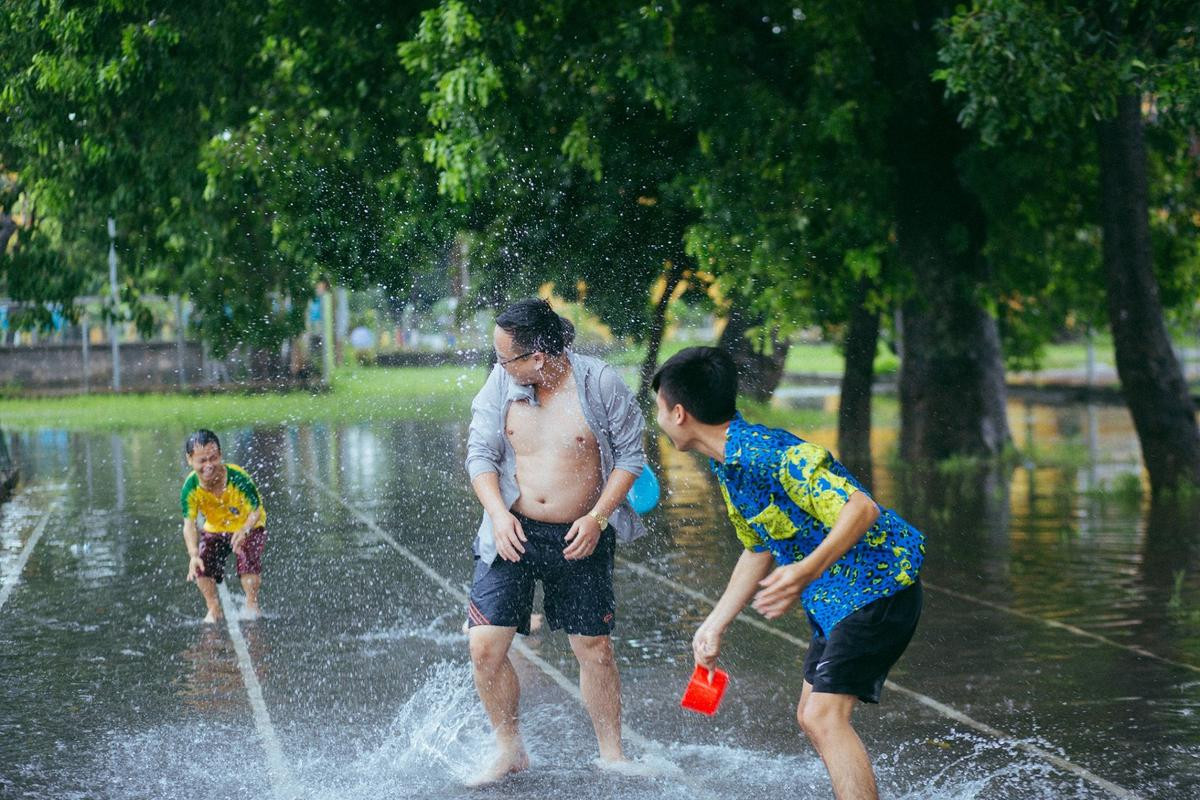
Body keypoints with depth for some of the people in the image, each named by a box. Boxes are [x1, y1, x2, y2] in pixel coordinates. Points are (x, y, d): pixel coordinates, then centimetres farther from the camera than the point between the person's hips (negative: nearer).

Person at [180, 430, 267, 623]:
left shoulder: (238, 478, -34)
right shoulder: (190, 488, -27)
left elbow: (256, 510, -29)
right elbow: (189, 524, -29)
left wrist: (244, 531, -51)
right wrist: (194, 555, -45)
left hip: (249, 527, -3)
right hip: (214, 530, 3)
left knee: (249, 560, -26)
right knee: (202, 565, -17)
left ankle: (252, 604, 0)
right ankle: (214, 609, 7)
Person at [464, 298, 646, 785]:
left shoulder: (599, 383, -11)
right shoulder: (501, 383, -5)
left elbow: (631, 454, -3)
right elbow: (480, 453, 1)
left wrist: (598, 517, -13)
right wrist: (498, 512, -15)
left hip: (581, 539, -1)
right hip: (513, 533, 2)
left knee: (594, 649, 6)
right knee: (485, 645, -6)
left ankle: (611, 755, 23)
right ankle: (509, 751, 13)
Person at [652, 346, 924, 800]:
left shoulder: (772, 453, -25)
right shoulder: (728, 465, 7)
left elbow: (862, 509, -32)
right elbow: (758, 551, 19)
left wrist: (806, 571, -45)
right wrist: (715, 624, 19)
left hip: (877, 586, -10)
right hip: (835, 597, 10)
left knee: (824, 715, -19)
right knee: (812, 717, 14)